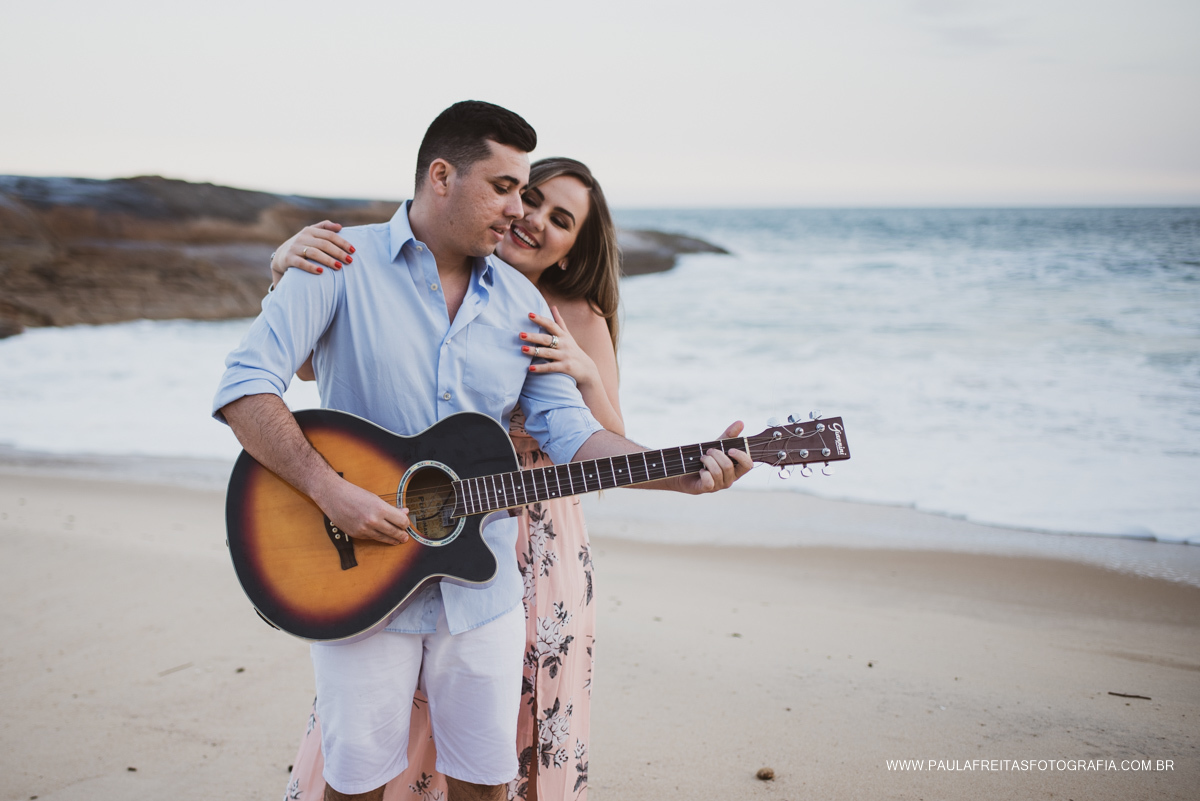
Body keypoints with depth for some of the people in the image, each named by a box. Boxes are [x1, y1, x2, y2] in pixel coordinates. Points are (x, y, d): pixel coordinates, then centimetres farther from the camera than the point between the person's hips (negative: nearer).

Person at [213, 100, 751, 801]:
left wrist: (683, 475, -11)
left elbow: (566, 428, 2)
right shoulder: (344, 265, -8)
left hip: (481, 582, 4)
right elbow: (244, 388, -14)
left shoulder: (521, 300, 6)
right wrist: (330, 491, -24)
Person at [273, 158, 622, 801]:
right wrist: (283, 269, -20)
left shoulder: (580, 323, 0)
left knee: (523, 738, 8)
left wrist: (586, 373, -20)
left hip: (534, 554, 0)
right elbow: (312, 366, -4)